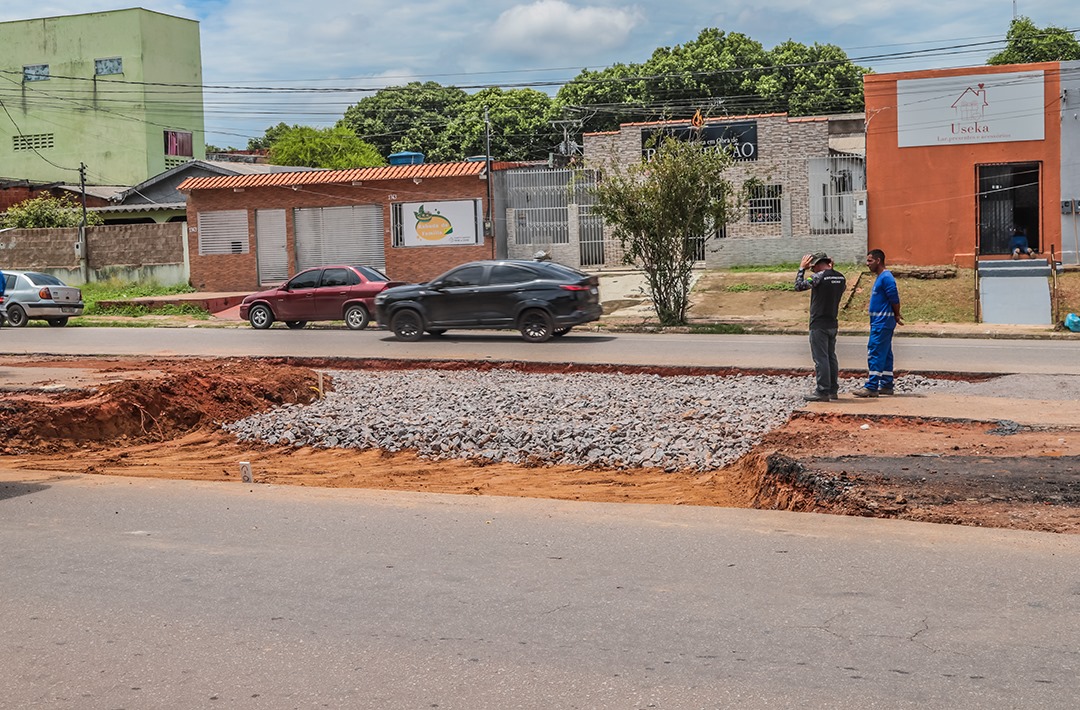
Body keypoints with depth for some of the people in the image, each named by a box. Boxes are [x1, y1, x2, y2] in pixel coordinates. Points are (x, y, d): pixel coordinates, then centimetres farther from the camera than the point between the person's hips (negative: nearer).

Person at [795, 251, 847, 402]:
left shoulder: (819, 276, -16)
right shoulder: (841, 277, 6)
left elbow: (799, 286, -13)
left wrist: (802, 268, -2)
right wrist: (831, 269, 19)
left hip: (819, 324, -8)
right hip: (833, 323, 8)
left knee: (820, 358, -5)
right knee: (831, 357, 14)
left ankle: (822, 392, -5)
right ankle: (833, 390, 18)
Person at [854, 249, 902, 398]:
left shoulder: (886, 278, -16)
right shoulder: (880, 277, 17)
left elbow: (894, 299, -17)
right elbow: (893, 300, 21)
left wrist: (896, 316, -4)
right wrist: (896, 317, 14)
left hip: (882, 323, -11)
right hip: (879, 322, 11)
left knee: (875, 353, -11)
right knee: (885, 353, 12)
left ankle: (871, 387, -11)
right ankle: (886, 385, 17)